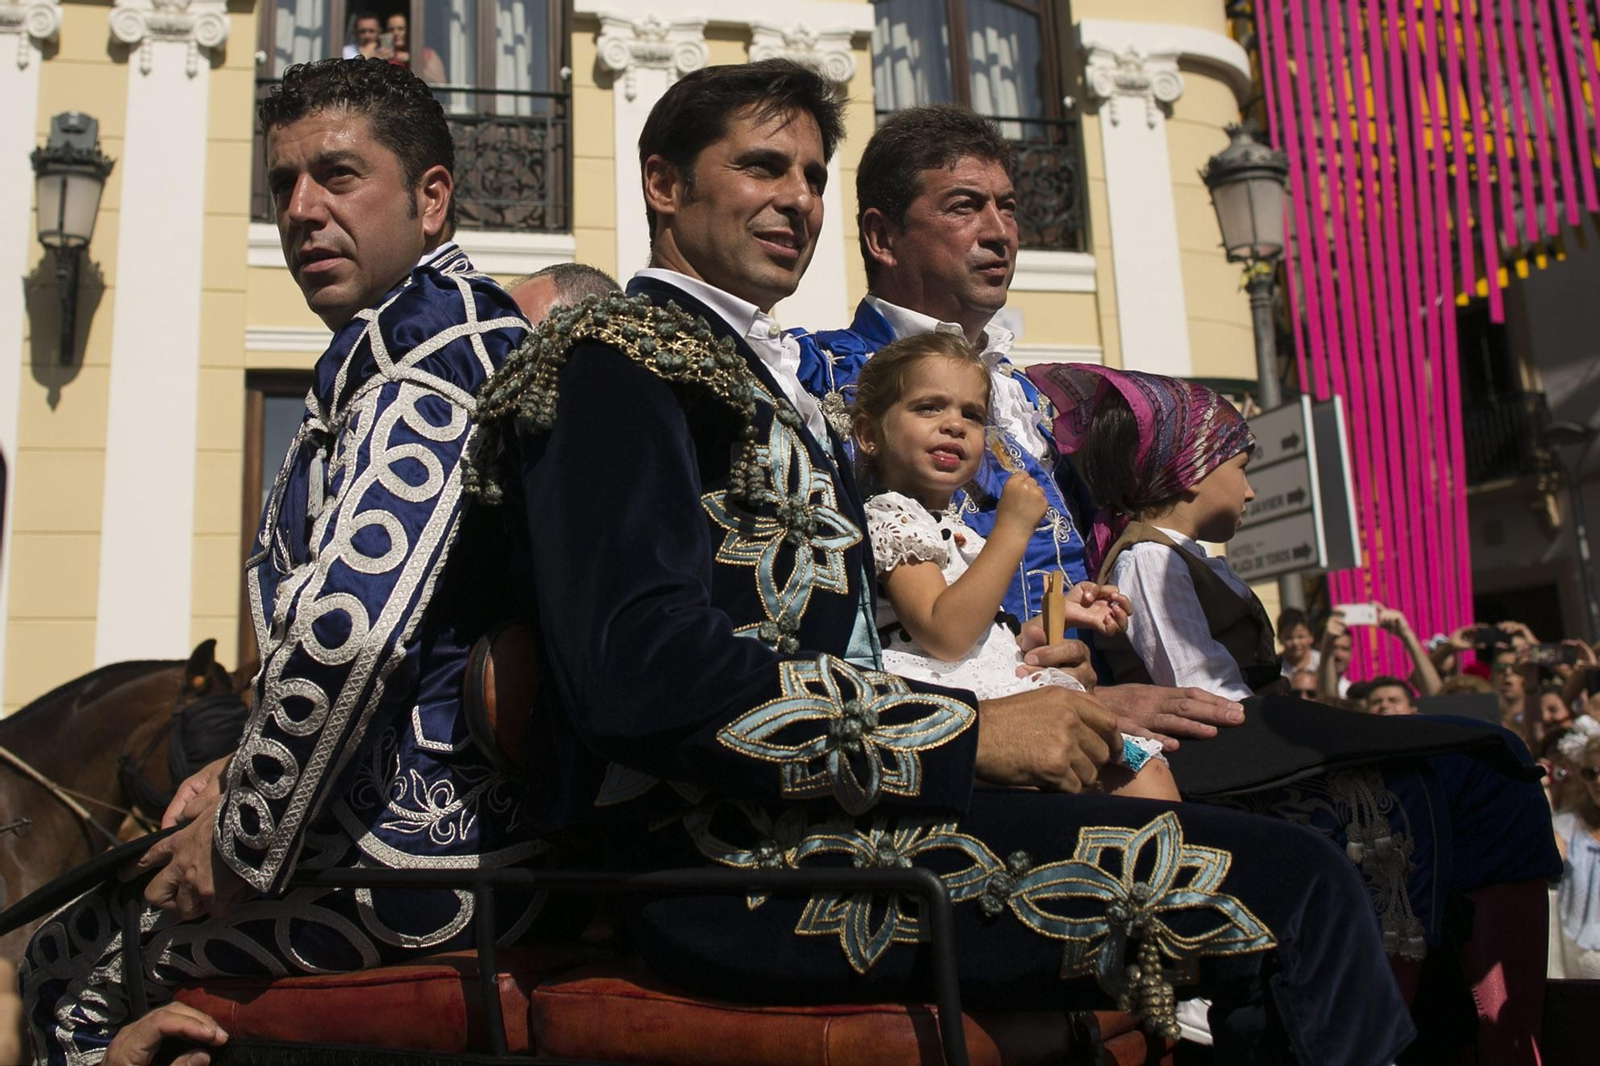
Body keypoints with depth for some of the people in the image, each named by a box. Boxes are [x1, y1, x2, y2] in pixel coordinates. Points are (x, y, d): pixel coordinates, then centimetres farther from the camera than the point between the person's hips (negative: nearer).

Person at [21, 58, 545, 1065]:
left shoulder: (425, 335, -16)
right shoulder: (470, 325, 16)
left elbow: (347, 627, -29)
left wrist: (247, 845, -14)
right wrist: (246, 772, 13)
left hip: (421, 841, -9)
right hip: (488, 808, 9)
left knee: (73, 958, 10)